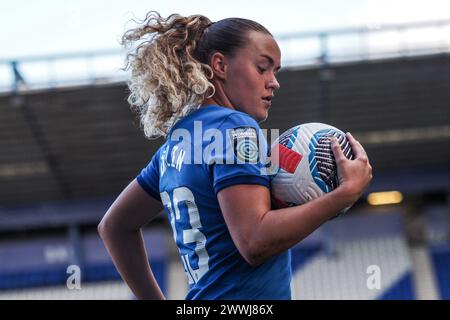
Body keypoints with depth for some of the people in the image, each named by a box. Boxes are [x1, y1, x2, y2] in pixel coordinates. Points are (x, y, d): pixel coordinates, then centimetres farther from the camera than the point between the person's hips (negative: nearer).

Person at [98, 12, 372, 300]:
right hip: (244, 299, -9)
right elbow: (255, 242, -21)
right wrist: (346, 193, -15)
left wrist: (154, 298, 22)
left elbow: (115, 226, 24)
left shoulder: (176, 141, 15)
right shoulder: (234, 127, -10)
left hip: (205, 293, 9)